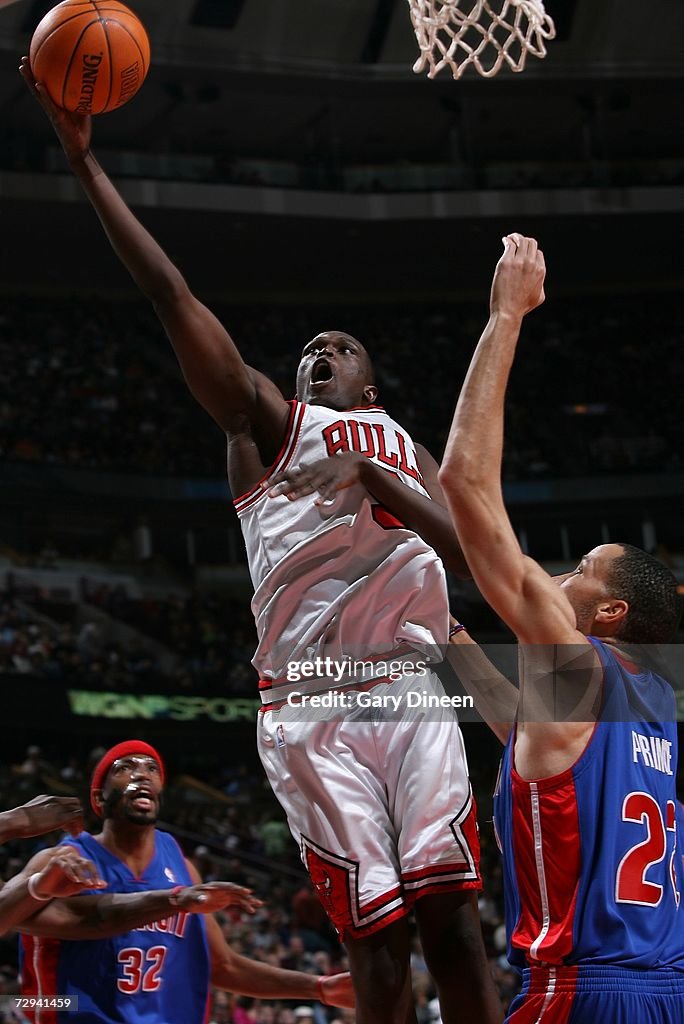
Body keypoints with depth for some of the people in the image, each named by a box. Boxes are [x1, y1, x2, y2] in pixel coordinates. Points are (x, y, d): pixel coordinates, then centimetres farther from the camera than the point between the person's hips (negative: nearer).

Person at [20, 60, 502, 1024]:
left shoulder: (412, 457, 25)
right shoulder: (269, 422, 17)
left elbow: (478, 561, 8)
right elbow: (170, 293, 7)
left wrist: (390, 490, -7)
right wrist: (85, 159, 1)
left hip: (410, 692, 2)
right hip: (311, 702, -2)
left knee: (450, 915, -11)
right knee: (374, 938, -7)